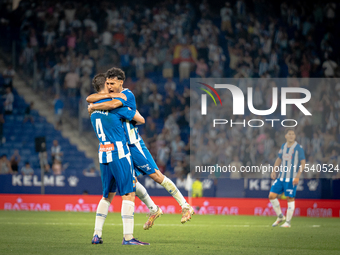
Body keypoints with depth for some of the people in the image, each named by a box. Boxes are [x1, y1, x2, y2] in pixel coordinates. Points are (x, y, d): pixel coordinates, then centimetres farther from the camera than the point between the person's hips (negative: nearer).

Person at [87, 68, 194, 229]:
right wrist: (107, 95, -14)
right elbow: (89, 99, 0)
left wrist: (93, 107, -18)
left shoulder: (127, 95, -13)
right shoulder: (110, 96, 10)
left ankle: (185, 207, -1)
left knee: (156, 176, -7)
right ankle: (154, 210, 21)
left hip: (134, 144, -8)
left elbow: (113, 105, -32)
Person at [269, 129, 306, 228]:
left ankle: (288, 222, 6)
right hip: (281, 177, 6)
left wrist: (297, 177, -16)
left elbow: (303, 162, -8)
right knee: (272, 196, 0)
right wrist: (274, 171, 9)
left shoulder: (298, 148, -6)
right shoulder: (283, 146, 10)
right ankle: (280, 216, 16)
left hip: (292, 179, -6)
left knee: (290, 199, -3)